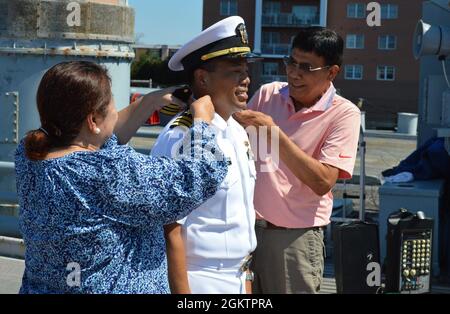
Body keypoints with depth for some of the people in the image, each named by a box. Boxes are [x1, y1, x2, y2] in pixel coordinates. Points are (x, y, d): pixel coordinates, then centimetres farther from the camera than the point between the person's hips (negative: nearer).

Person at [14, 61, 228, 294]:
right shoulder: (111, 171, -28)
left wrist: (153, 101, 11)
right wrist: (201, 118, -5)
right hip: (117, 286, -6)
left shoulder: (29, 154, -7)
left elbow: (105, 138, 10)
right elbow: (201, 177, -21)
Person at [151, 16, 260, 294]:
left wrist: (245, 278, 16)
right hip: (199, 283, -7)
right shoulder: (180, 138, -19)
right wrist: (181, 292, -19)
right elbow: (169, 231, -20)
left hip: (237, 280, 8)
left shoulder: (238, 132, 7)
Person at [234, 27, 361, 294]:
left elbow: (323, 182, -19)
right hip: (248, 225, 4)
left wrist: (274, 133, -23)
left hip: (295, 236, -4)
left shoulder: (344, 114, -8)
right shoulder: (267, 94, 4)